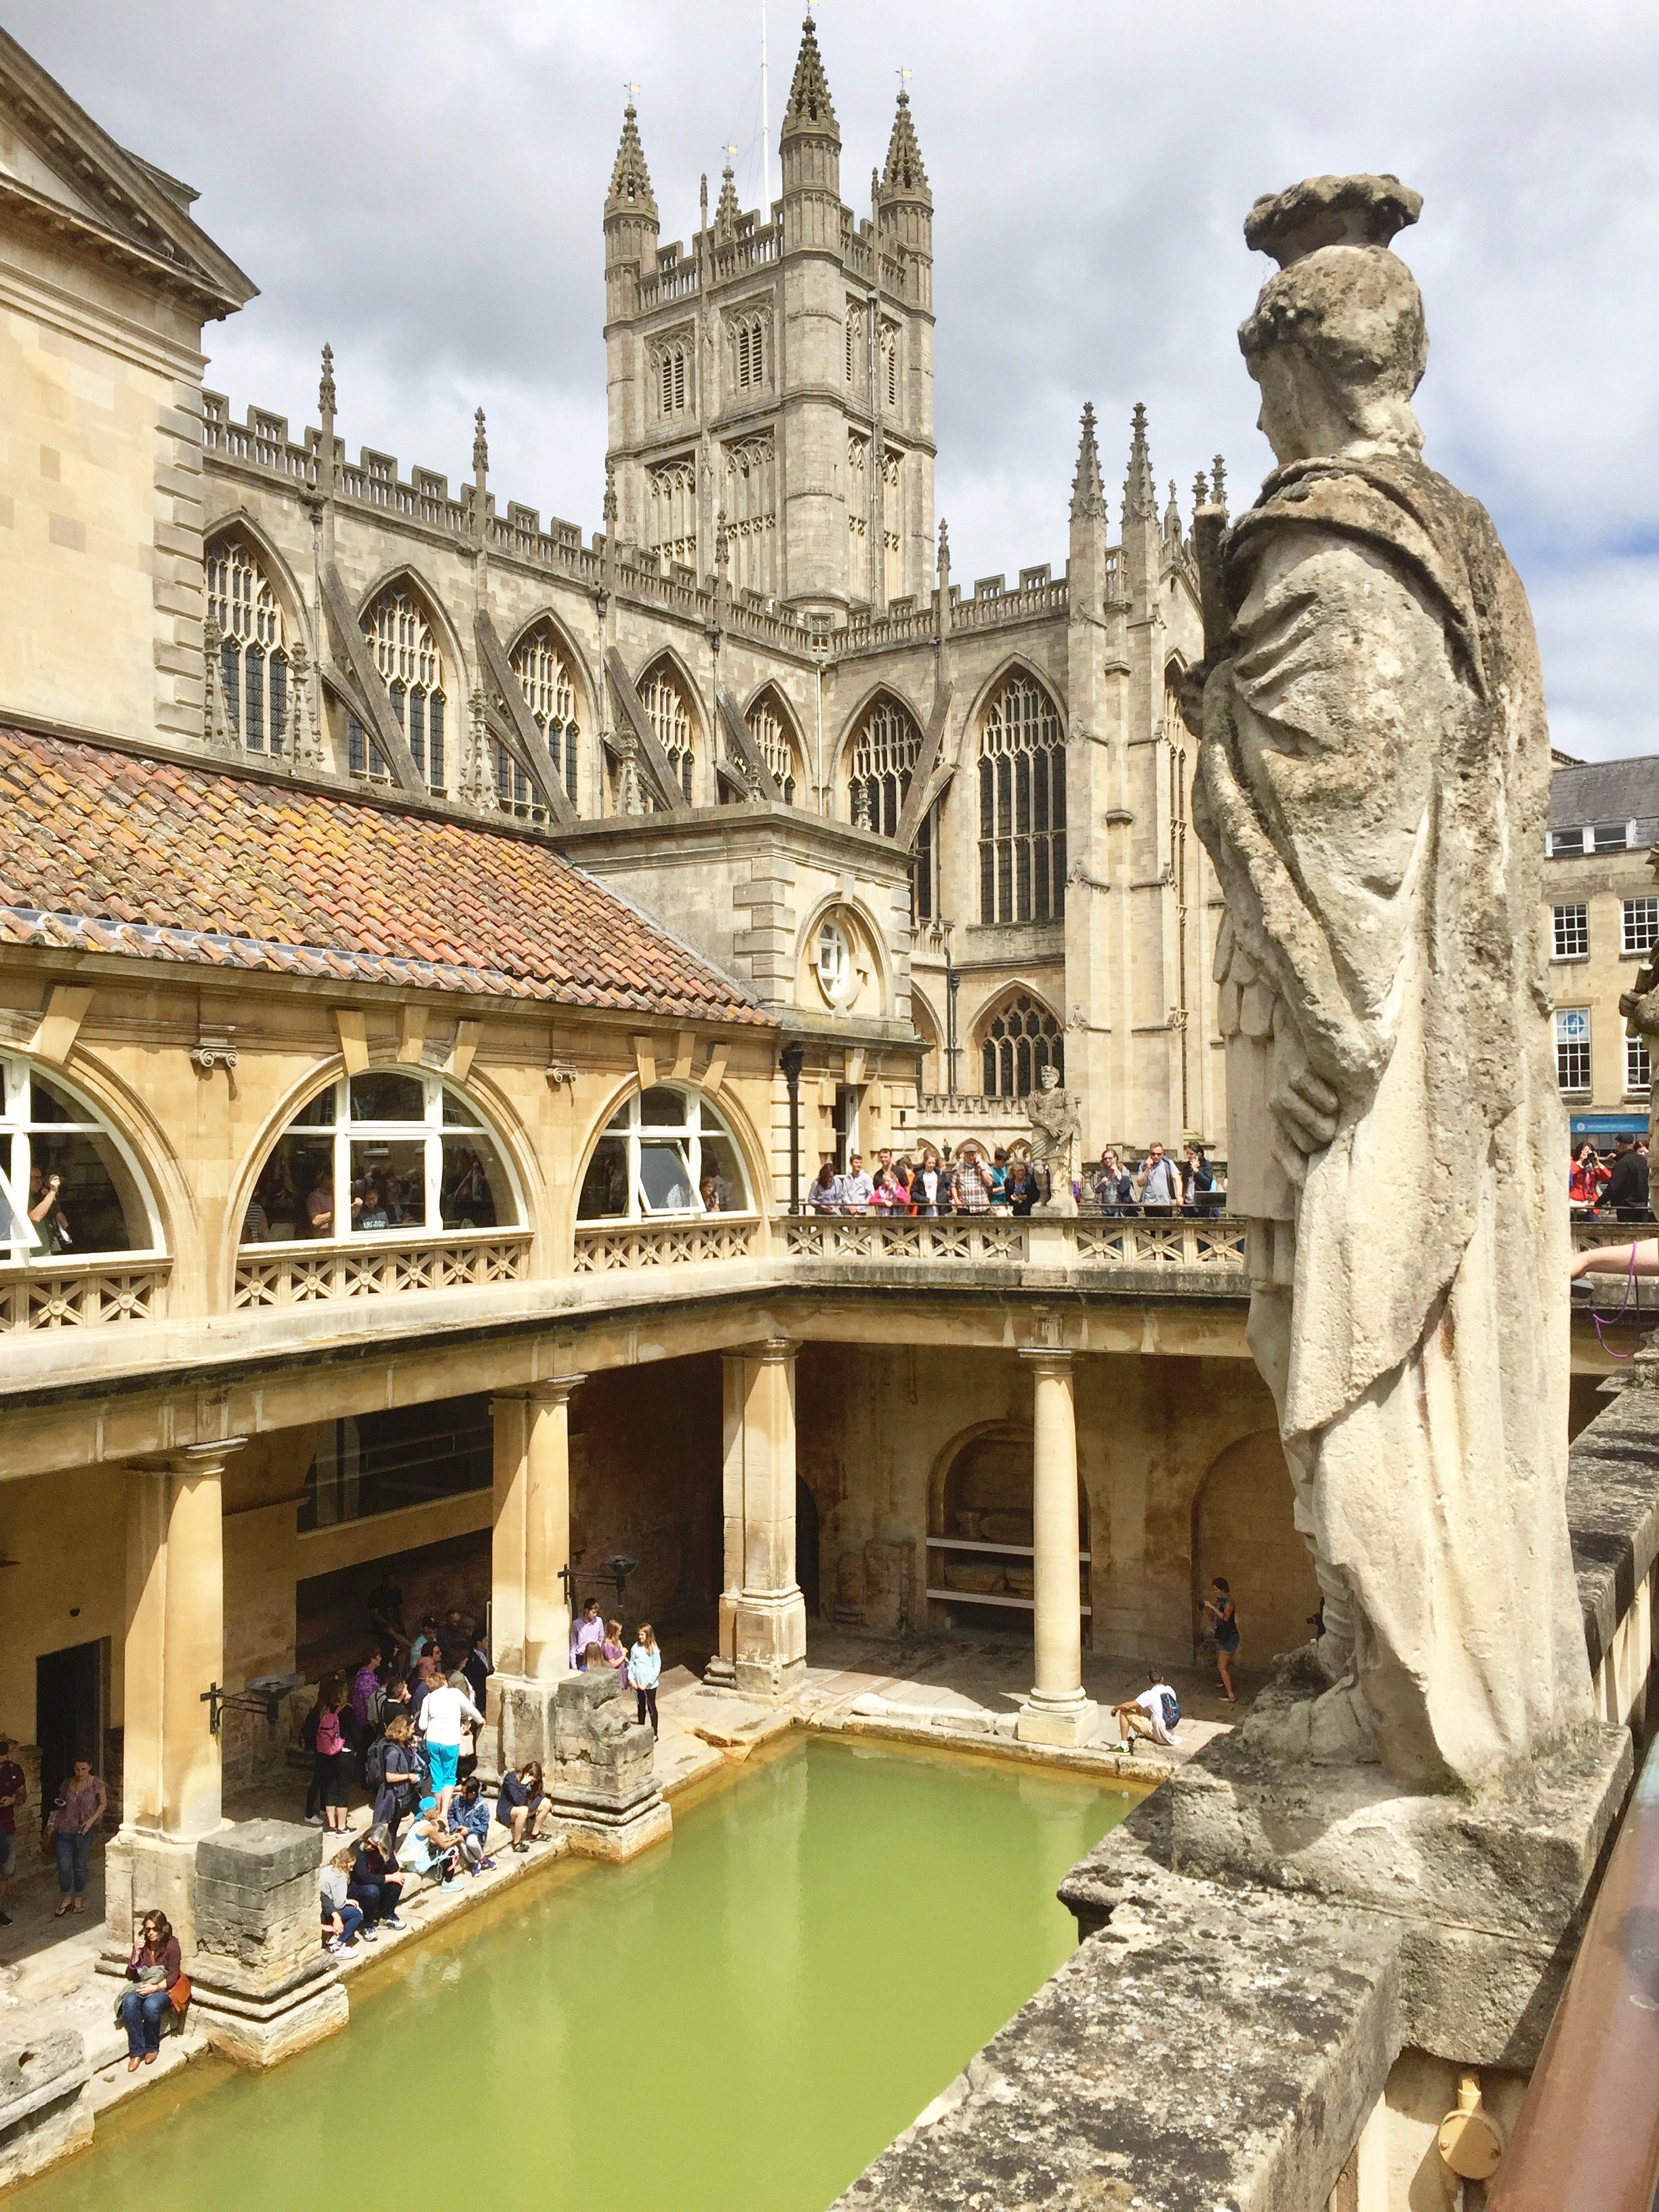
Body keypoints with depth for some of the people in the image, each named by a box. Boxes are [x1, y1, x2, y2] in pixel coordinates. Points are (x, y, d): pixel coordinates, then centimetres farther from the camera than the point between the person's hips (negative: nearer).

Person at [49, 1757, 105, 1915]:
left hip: (84, 1831, -2)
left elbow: (103, 1804, 0)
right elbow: (61, 1804, 18)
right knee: (64, 1866, -5)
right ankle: (66, 1898, 17)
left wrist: (92, 1820, -12)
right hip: (64, 1830, 2)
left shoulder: (96, 1784, -6)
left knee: (79, 1866, 6)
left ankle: (79, 1898, 26)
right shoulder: (68, 1783, 3)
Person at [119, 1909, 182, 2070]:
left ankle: (152, 2048, -13)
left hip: (163, 1989, -4)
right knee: (129, 2003, -31)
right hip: (141, 1987, 4)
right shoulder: (141, 1945, 4)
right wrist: (137, 1953, -12)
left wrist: (155, 1987, -24)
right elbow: (130, 1975, 3)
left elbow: (173, 1976, -9)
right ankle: (137, 2051, -24)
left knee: (151, 2005, -36)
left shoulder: (171, 1944, -7)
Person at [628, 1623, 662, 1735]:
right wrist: (631, 1679, -8)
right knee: (641, 1707, 18)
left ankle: (654, 1733, 17)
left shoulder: (653, 1649, -14)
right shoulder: (636, 1647, -2)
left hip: (650, 1684, -4)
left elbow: (657, 1668, -14)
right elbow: (631, 1663, 3)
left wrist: (646, 1683, -17)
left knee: (651, 1708, 6)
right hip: (637, 1684, 4)